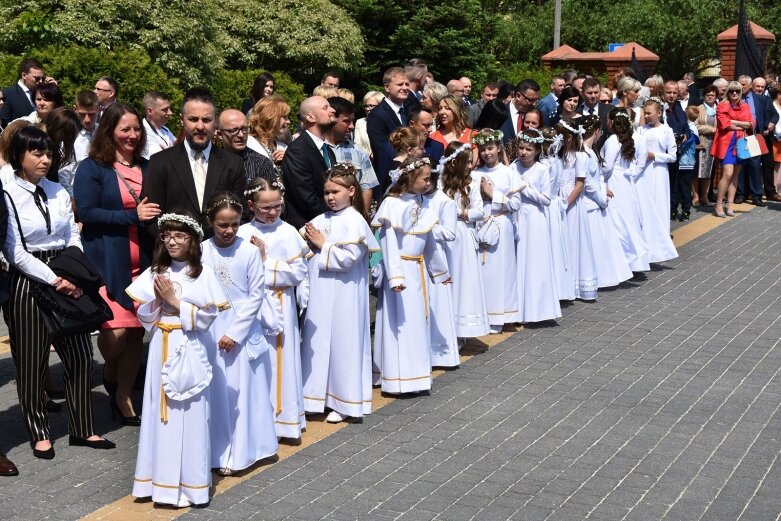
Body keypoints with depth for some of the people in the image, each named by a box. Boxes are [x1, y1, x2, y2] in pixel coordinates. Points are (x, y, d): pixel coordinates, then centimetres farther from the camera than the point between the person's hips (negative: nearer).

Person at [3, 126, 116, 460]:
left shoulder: (58, 192, 7)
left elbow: (73, 236, 7)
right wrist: (54, 280, -15)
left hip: (66, 281, 5)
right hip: (27, 284, -5)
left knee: (80, 355, 6)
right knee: (32, 363, 6)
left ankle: (82, 429, 20)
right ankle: (39, 433, 22)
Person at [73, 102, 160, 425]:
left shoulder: (146, 168, 13)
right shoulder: (91, 168, -3)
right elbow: (86, 212, -12)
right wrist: (133, 216, -17)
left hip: (142, 263, 5)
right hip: (106, 263, -5)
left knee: (137, 330, 5)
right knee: (115, 329, -13)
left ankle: (123, 397, 19)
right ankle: (109, 374, 20)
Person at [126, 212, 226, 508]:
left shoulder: (202, 274, -5)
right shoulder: (155, 273, 6)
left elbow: (207, 317, -10)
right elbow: (144, 316, 6)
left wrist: (175, 301, -12)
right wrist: (157, 299, -12)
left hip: (189, 351, -4)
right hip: (161, 349, 4)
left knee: (188, 415, 1)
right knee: (160, 412, 8)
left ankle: (188, 482, 9)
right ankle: (162, 478, 17)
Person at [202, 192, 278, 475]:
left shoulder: (249, 250, -6)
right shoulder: (201, 251, -4)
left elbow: (256, 295, -5)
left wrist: (235, 332, -9)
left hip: (242, 330, -1)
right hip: (210, 332, 1)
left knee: (243, 390, 4)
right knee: (217, 391, 5)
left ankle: (240, 452, 15)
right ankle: (218, 452, 14)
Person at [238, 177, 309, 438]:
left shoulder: (288, 233, -4)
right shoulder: (242, 234, 0)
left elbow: (299, 274, -10)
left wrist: (265, 262, -11)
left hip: (278, 306, -2)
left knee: (278, 361, 4)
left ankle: (282, 420, 15)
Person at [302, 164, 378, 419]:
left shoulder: (355, 221, -9)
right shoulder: (321, 220, 10)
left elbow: (349, 257, -18)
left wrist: (322, 245, -11)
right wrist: (307, 239, -8)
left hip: (343, 296, -6)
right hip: (319, 294, 6)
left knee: (342, 345, 2)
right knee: (317, 343, 9)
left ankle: (343, 403, 12)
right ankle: (319, 396, 20)